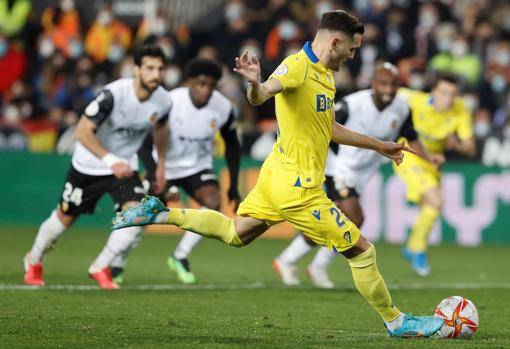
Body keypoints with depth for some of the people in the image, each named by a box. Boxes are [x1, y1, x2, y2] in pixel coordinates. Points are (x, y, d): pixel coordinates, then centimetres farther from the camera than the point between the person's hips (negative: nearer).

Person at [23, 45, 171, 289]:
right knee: (65, 217, 13)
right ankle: (33, 261, 43)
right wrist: (111, 161, -38)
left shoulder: (163, 101, -13)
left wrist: (161, 163, 19)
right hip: (89, 165, -3)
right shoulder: (114, 94, -31)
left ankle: (100, 268, 1)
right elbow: (83, 132, -30)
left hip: (125, 166, 3)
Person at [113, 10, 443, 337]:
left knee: (235, 233, 24)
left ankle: (160, 214, 18)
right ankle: (397, 322, 14)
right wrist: (255, 84, -60)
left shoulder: (325, 74, 11)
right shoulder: (298, 66, -19)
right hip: (299, 188, -10)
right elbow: (262, 95, -36)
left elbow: (330, 129, 23)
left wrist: (380, 146, 31)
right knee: (362, 251, 0)